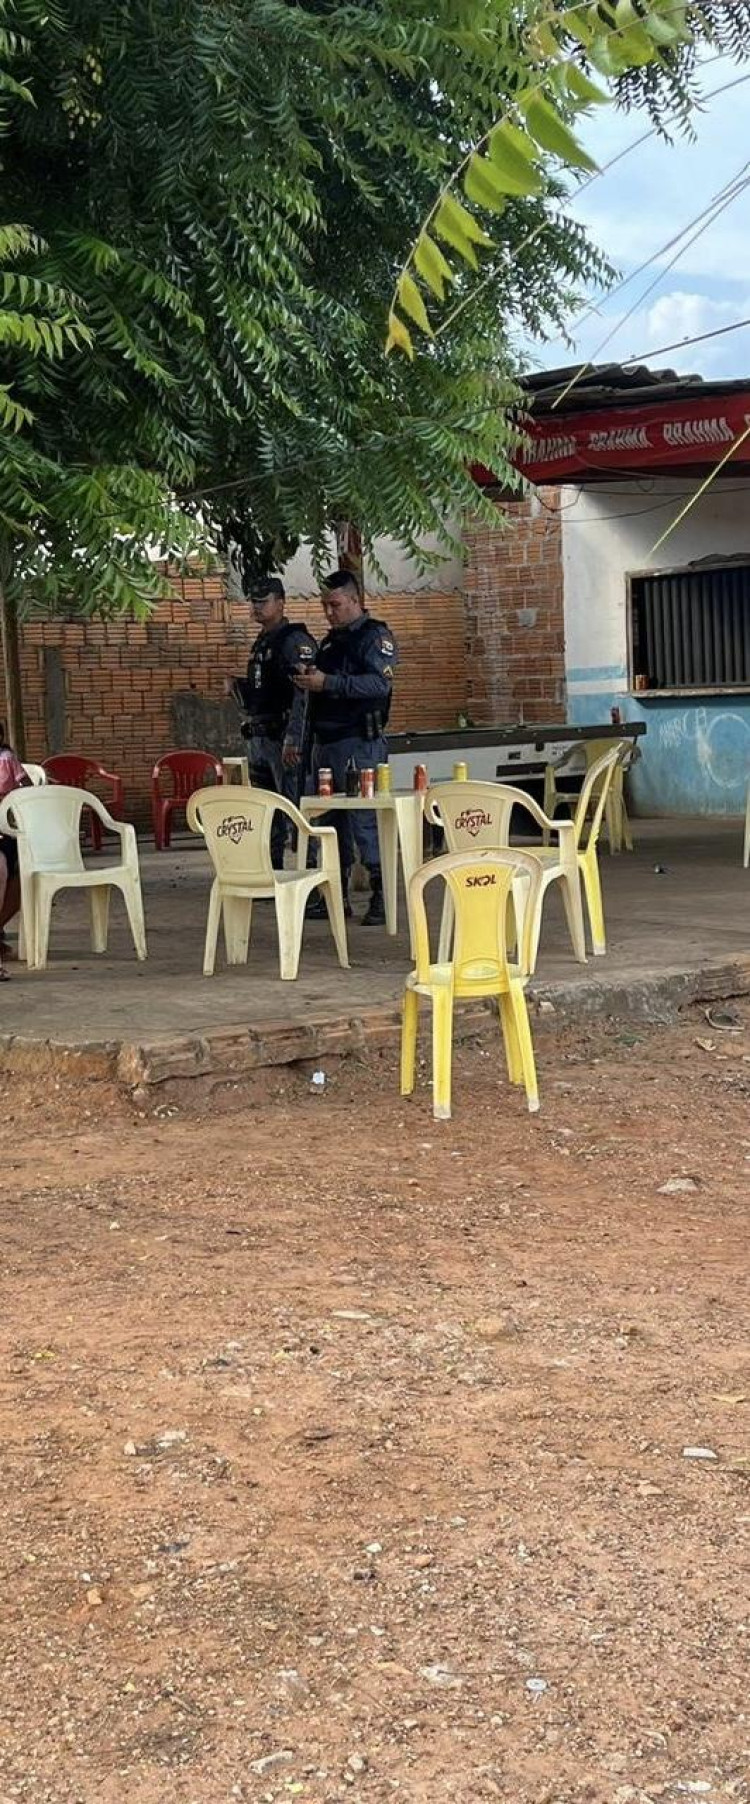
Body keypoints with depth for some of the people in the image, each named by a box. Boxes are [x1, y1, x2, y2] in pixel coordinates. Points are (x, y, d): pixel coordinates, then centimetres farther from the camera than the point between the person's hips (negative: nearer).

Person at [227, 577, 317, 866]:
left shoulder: (295, 641, -9)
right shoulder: (260, 644, 19)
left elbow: (303, 694, -20)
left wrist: (293, 741, -27)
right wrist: (238, 687, 6)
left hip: (285, 737, -9)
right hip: (258, 738, 9)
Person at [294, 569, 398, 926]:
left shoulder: (375, 635, -5)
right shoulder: (331, 640, 20)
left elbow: (380, 683, -20)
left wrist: (327, 683, -23)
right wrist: (307, 680, 5)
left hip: (360, 742, -8)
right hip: (325, 741, 8)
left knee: (364, 817, -11)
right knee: (331, 819, 9)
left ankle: (382, 895, -8)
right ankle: (336, 893, 14)